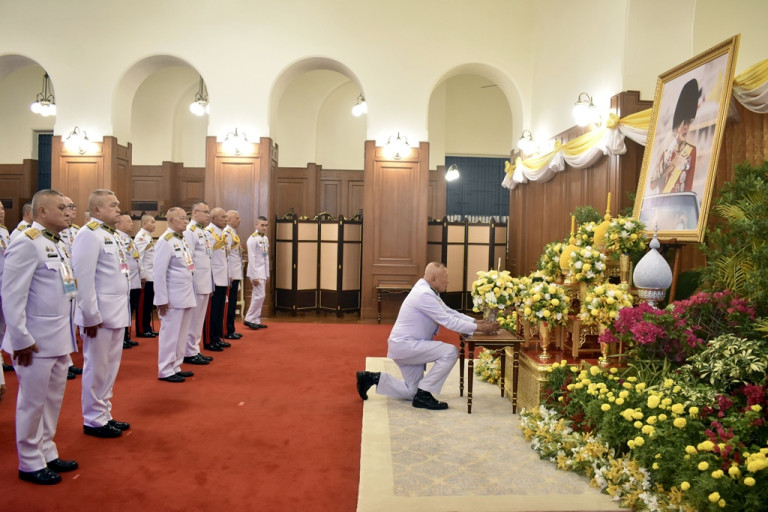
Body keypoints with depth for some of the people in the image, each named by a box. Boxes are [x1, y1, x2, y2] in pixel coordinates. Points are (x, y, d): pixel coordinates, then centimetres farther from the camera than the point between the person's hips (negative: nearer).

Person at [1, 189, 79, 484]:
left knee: (53, 399, 16)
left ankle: (47, 454, 29)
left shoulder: (56, 243, 13)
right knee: (33, 402, 5)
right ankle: (29, 464, 19)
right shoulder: (27, 243, -14)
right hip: (36, 342, -8)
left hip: (59, 338, 8)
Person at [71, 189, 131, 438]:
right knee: (97, 369, 3)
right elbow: (84, 278, -20)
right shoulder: (88, 235, -14)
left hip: (116, 313, 9)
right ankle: (93, 420, 16)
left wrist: (123, 310, 16)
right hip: (100, 315, -9)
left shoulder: (113, 234, 15)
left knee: (110, 367, 16)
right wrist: (91, 316, -20)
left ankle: (104, 415, 28)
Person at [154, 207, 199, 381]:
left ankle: (175, 367, 24)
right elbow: (159, 273, -16)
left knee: (181, 334, 13)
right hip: (173, 298, -8)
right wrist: (162, 299, -17)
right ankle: (165, 371, 11)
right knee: (170, 334, 0)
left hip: (186, 297, 8)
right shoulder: (166, 241, -12)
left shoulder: (181, 240, 15)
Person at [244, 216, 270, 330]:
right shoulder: (253, 239, -13)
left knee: (258, 296, 11)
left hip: (263, 272, 8)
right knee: (260, 295, -9)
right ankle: (249, 319, 1)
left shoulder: (266, 238, 11)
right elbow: (251, 258, -16)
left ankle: (256, 321, 17)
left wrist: (267, 273, 13)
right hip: (256, 272, -8)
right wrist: (254, 276, -18)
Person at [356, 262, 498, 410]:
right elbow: (449, 322, -23)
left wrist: (475, 321, 2)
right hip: (405, 344, -10)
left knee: (412, 392, 16)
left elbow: (450, 312, 13)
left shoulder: (428, 291, 8)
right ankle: (423, 395, -10)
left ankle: (373, 378, 19)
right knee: (451, 352, -19)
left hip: (404, 345, 10)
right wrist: (479, 328, -18)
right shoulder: (424, 294, -23)